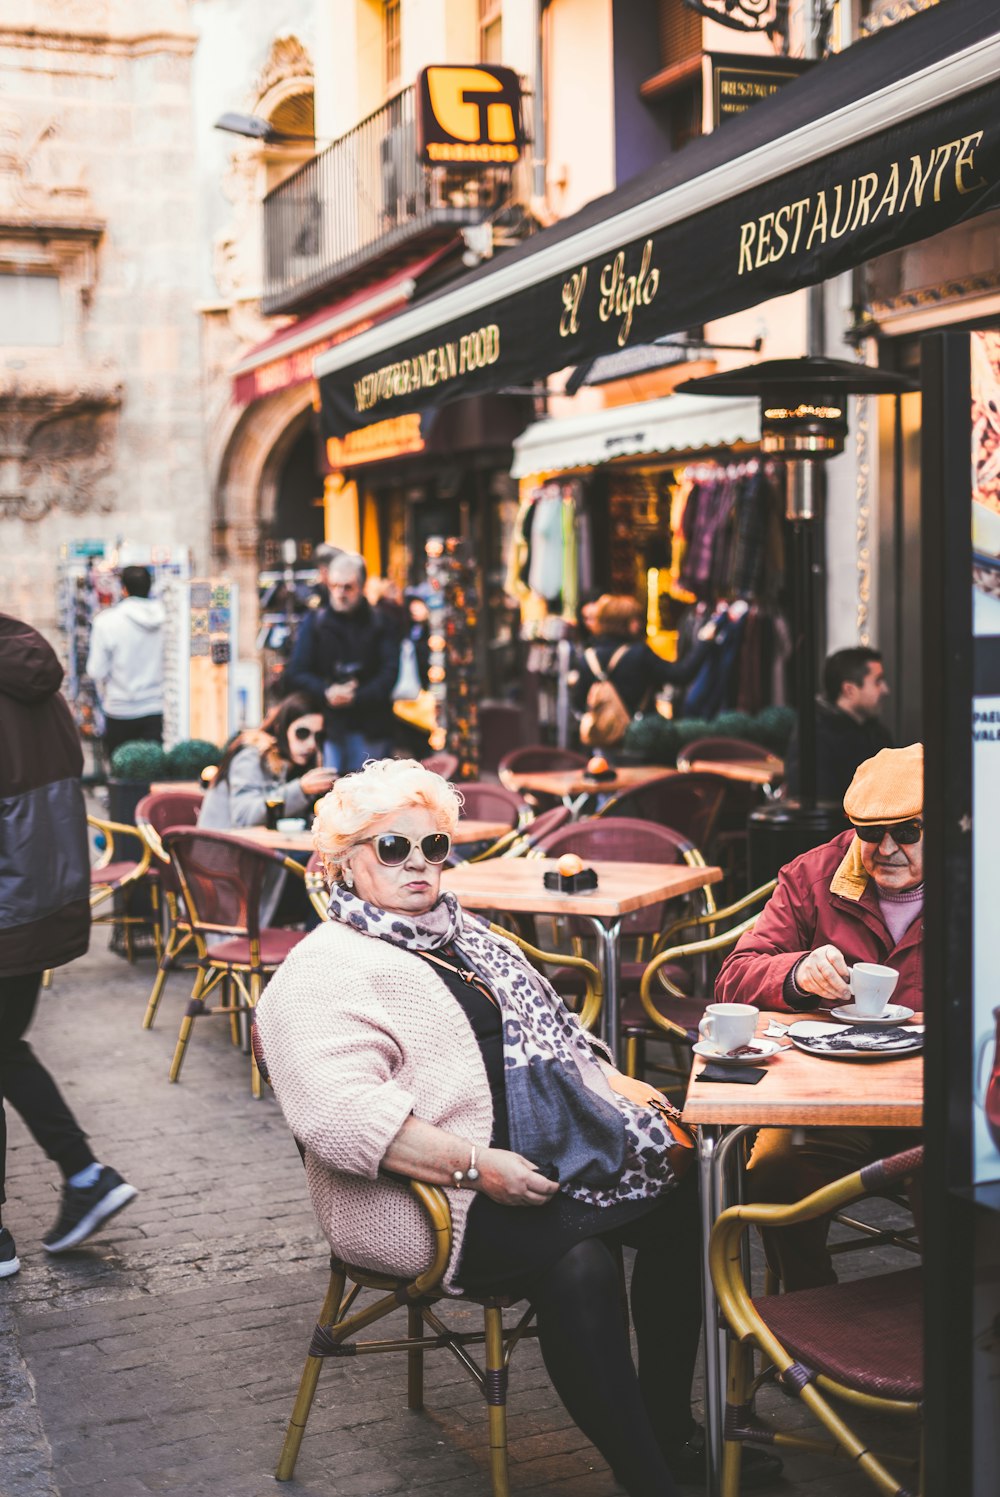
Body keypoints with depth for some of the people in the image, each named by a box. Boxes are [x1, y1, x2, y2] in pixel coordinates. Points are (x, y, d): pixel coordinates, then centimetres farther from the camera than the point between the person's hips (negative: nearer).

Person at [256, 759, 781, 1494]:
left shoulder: (464, 933, 19)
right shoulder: (323, 972, -9)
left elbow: (544, 1026, 29)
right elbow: (342, 1115, -23)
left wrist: (609, 1082, 11)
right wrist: (478, 1168, -27)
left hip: (542, 1153, 9)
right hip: (433, 1194, -8)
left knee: (682, 1191, -10)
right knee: (577, 1257, -32)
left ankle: (668, 1429, 5)